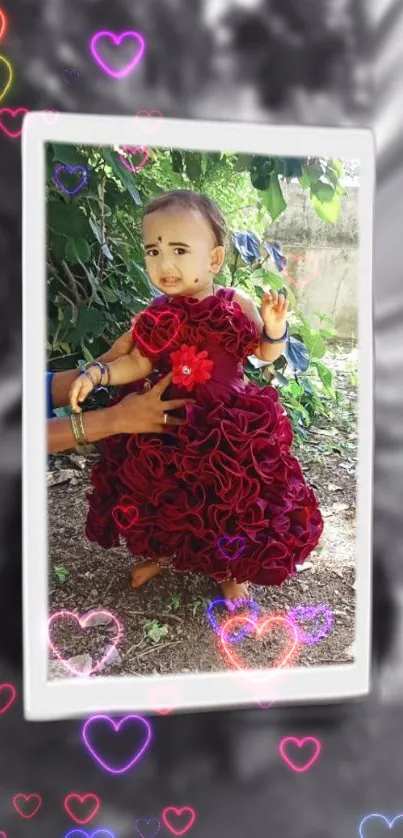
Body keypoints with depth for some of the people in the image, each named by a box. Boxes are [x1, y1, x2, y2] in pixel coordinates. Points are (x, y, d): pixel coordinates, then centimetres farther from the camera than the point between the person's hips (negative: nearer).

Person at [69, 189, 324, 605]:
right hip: (171, 422, 2)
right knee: (166, 496, 16)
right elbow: (138, 363, 3)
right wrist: (96, 374, -11)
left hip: (231, 426, -2)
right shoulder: (157, 314, -5)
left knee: (231, 499, 8)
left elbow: (266, 354, 1)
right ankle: (162, 552, 48)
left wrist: (275, 328, -20)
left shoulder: (237, 304, -10)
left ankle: (230, 570, 36)